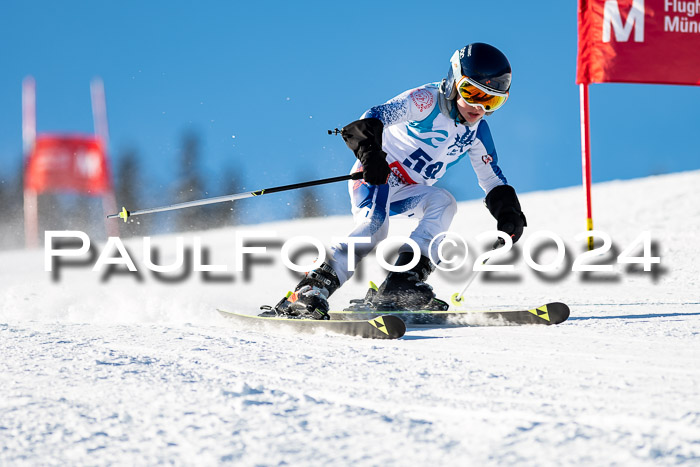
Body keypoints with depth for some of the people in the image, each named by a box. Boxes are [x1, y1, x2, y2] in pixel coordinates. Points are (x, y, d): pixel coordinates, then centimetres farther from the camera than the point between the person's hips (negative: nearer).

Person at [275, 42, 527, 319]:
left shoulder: (477, 133, 7)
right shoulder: (428, 100, -14)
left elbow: (493, 180, 18)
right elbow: (380, 115, -28)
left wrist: (509, 215, 2)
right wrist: (370, 151, -46)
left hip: (407, 192, 7)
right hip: (375, 173, -7)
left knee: (443, 202, -22)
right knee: (374, 224, -32)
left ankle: (403, 282, -32)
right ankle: (310, 290, -36)